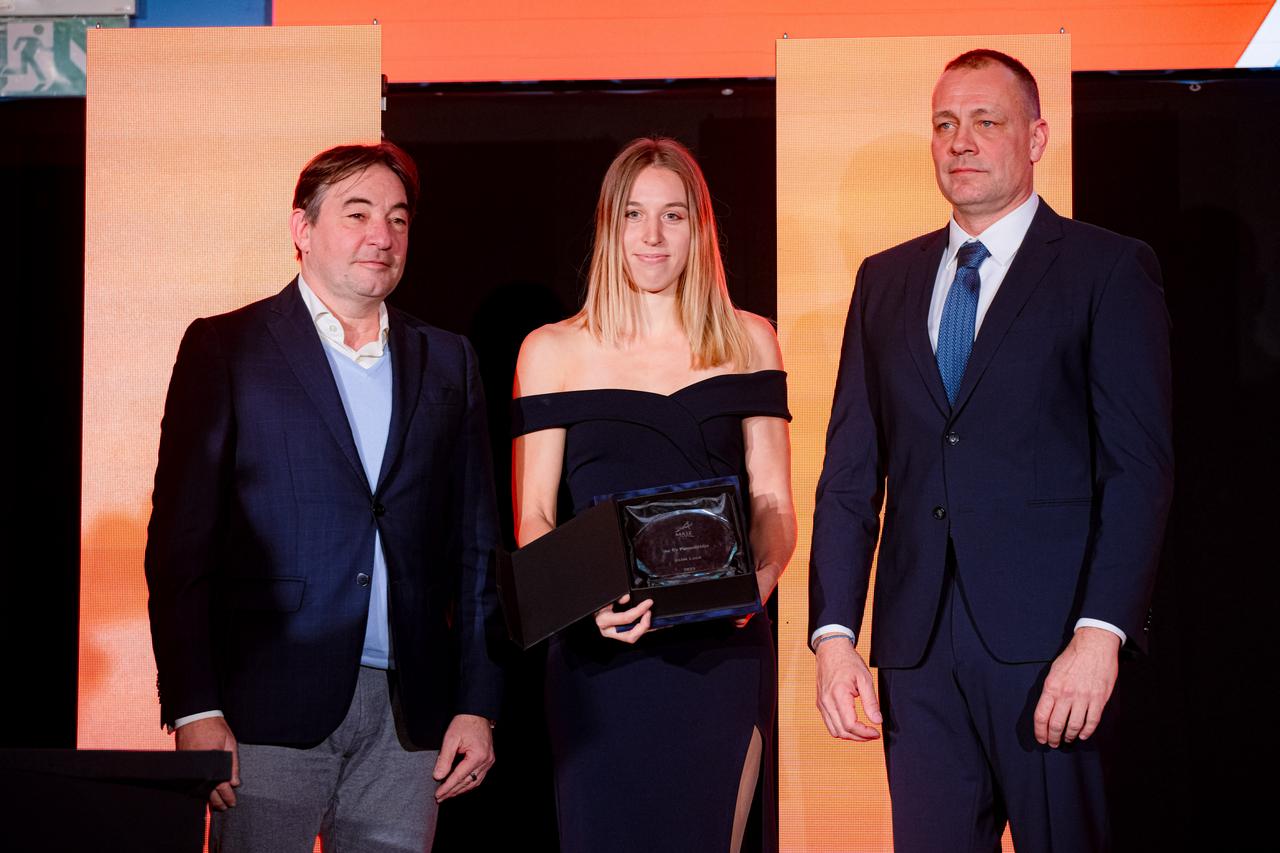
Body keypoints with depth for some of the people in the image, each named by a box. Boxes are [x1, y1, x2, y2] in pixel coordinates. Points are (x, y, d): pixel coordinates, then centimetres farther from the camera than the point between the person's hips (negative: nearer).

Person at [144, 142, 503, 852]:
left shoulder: (447, 363, 13)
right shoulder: (224, 348, 3)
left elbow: (476, 546, 12)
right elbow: (179, 542, -3)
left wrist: (477, 705, 5)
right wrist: (193, 710, -10)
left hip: (408, 714, 3)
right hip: (268, 709, -3)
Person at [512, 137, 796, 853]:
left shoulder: (747, 341, 10)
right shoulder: (553, 352, 5)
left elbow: (772, 503, 7)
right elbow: (533, 517, 2)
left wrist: (759, 580, -13)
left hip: (720, 651, 1)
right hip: (599, 657, -1)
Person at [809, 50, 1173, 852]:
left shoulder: (1109, 269, 0)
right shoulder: (885, 280, 14)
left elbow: (1139, 466, -7)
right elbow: (851, 469, 10)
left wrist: (1100, 633, -16)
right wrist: (834, 632, 1)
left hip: (1051, 640, -4)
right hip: (918, 644, 4)